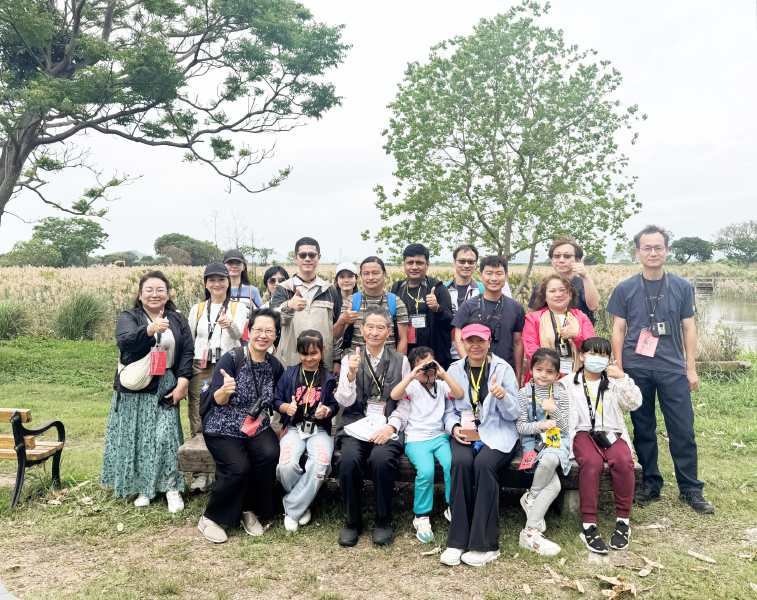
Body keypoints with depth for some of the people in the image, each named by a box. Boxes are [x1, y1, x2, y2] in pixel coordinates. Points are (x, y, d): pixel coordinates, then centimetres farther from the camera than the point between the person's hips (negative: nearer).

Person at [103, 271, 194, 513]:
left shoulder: (177, 320, 9)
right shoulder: (129, 317, 1)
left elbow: (187, 352, 4)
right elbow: (124, 340, -20)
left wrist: (182, 383, -8)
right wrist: (150, 329, -38)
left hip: (165, 388, 1)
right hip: (134, 390, 0)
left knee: (165, 436, -7)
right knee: (136, 438, 4)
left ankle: (172, 488, 3)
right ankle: (142, 487, 18)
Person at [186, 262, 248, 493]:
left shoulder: (238, 307, 7)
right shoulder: (197, 309, 15)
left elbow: (239, 334, -11)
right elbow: (189, 340, 18)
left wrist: (230, 324, -34)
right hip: (201, 369, 2)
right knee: (199, 420, -1)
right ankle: (201, 473, 7)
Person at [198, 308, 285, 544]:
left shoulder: (274, 366, 4)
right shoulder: (231, 358, -12)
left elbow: (275, 400, 20)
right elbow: (217, 401, -15)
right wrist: (225, 390, -35)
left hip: (257, 426, 4)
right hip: (223, 427, -4)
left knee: (270, 455, -24)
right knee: (238, 467, -25)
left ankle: (250, 511, -1)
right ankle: (210, 519, 0)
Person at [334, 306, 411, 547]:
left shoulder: (400, 361, 10)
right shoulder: (349, 360, 11)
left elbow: (405, 402, 6)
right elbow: (345, 401, 1)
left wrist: (390, 427, -10)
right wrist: (351, 374, -16)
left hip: (387, 428, -1)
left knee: (381, 459, -31)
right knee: (349, 459, -29)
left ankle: (384, 521, -6)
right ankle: (353, 521, -5)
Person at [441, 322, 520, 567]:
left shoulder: (503, 369, 3)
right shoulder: (454, 370, 11)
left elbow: (514, 414, 0)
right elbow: (449, 410, 12)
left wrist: (503, 396, -21)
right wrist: (454, 427, -9)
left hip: (497, 433, -2)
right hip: (464, 433, 2)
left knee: (484, 463, -33)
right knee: (461, 463, -31)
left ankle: (485, 544, -24)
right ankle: (458, 542, -24)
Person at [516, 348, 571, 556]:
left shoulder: (560, 395, 8)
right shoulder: (524, 393, 4)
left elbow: (565, 427, 3)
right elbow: (520, 426, -1)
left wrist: (554, 409, -15)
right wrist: (540, 425, -20)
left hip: (557, 441, 1)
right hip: (533, 442, -1)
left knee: (549, 459, -39)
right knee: (554, 485, -30)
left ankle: (531, 498, -15)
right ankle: (532, 531, -13)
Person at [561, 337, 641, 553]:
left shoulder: (614, 382, 17)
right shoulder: (569, 383, 12)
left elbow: (634, 403, 1)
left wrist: (622, 378, -11)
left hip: (611, 433, 2)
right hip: (584, 433, -2)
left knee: (624, 461, -31)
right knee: (591, 462, -34)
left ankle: (623, 522, -18)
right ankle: (589, 526, -30)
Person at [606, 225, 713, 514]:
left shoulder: (682, 287, 6)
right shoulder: (625, 289, 3)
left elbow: (688, 328, 8)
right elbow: (618, 330, 4)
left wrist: (691, 368, 4)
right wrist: (619, 368, -1)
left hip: (673, 370, 0)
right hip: (637, 370, 0)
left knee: (683, 430, 1)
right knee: (643, 429, 8)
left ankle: (690, 489, 14)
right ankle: (650, 484, 21)